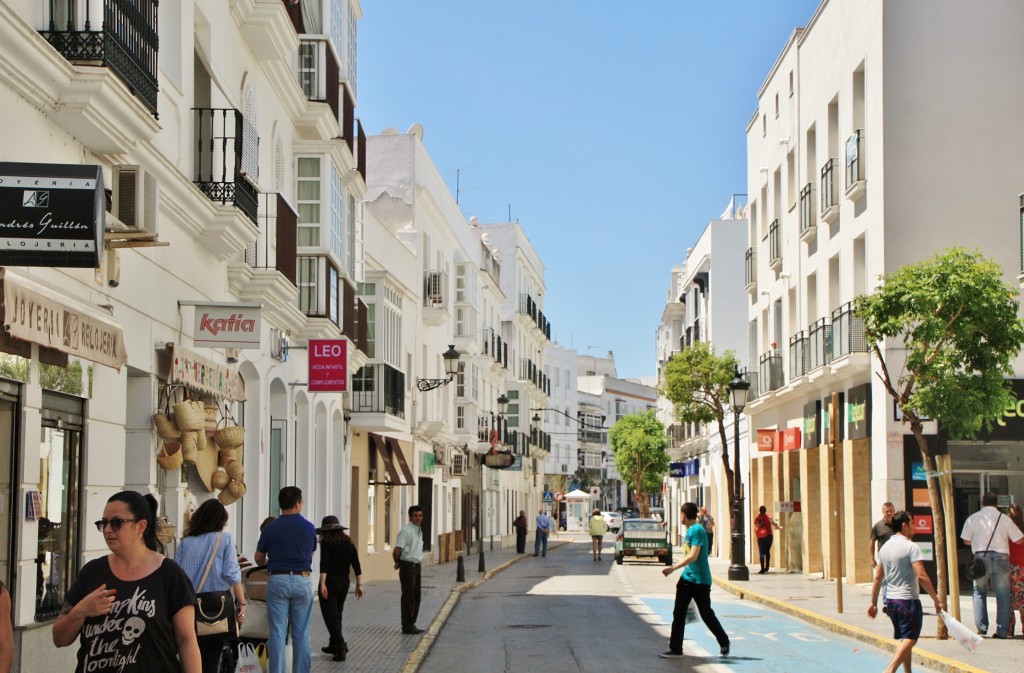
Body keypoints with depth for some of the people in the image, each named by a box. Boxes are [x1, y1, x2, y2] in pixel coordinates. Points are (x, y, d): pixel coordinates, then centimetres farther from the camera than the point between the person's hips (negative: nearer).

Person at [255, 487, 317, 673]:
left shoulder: (271, 528, -1)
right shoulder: (309, 528, 3)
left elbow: (259, 558, 9)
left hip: (277, 580, -1)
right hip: (302, 581, 1)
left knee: (277, 633, 1)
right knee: (301, 633, 7)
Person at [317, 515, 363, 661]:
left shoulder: (326, 542, -5)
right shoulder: (348, 542, 11)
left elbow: (324, 563, -17)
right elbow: (356, 565, 7)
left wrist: (322, 584, -21)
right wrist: (359, 585, 10)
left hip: (329, 581, -6)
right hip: (344, 583, 6)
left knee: (331, 616, -4)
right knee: (337, 614, 21)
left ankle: (341, 648, -15)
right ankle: (333, 645, 29)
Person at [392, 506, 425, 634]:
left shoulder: (419, 531, 14)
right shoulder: (406, 531, -16)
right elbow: (397, 550, -21)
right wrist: (397, 562, -7)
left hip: (416, 565, 9)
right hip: (407, 565, -9)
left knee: (416, 596, 13)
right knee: (408, 596, -5)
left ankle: (412, 623, 23)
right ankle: (407, 626, 1)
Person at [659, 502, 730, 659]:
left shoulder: (697, 530, -17)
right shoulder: (689, 530, 13)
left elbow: (693, 556, -24)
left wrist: (673, 569, -25)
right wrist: (680, 577, 23)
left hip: (700, 581, -8)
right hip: (687, 579, 8)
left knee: (706, 614, 4)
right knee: (678, 614, 1)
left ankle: (724, 643, 23)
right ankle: (675, 649, 3)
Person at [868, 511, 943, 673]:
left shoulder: (885, 548, 10)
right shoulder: (910, 547, -12)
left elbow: (878, 577, 13)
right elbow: (921, 576, -19)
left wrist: (874, 602, 18)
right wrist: (936, 600, -15)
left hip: (890, 600, 8)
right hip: (908, 599, -8)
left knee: (904, 639, 16)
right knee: (910, 639, -8)